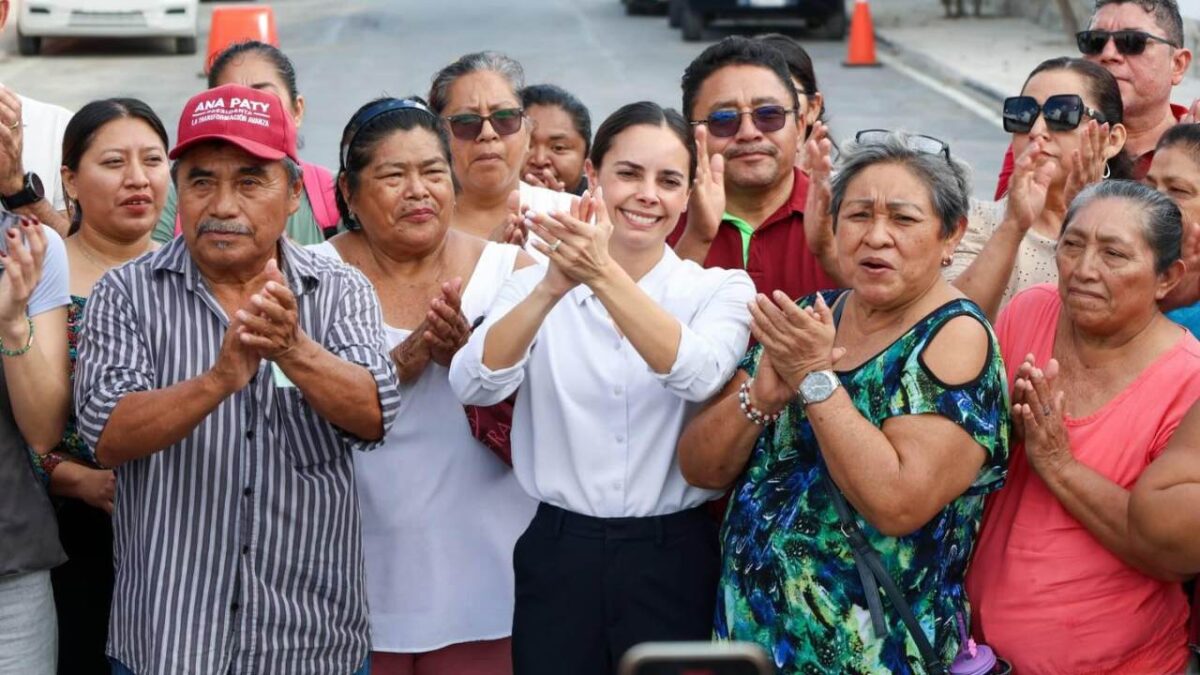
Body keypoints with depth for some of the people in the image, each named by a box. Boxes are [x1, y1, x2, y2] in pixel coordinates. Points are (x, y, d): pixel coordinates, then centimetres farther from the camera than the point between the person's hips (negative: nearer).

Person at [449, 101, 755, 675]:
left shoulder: (721, 289, -1)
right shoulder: (535, 285, 2)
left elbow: (697, 375, -22)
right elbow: (474, 386, -16)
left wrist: (604, 276, -34)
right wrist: (553, 288, -30)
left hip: (673, 560, -1)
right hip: (559, 556, 1)